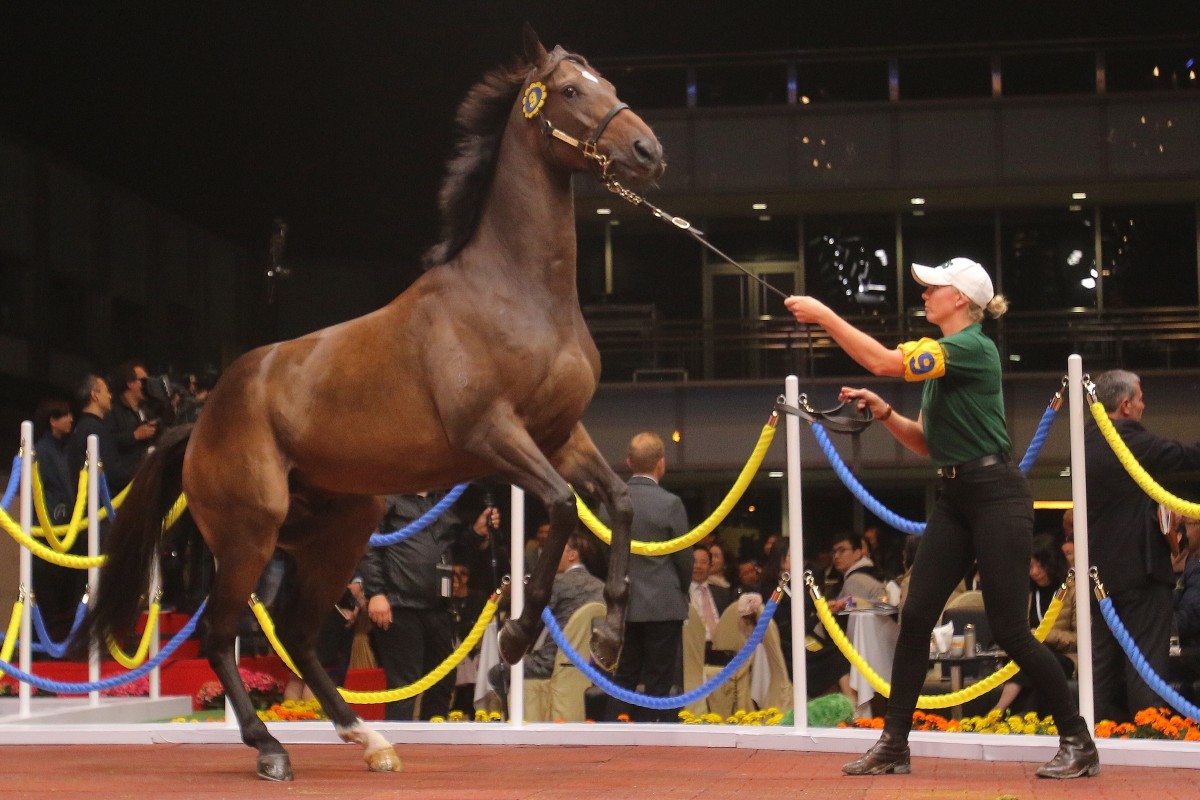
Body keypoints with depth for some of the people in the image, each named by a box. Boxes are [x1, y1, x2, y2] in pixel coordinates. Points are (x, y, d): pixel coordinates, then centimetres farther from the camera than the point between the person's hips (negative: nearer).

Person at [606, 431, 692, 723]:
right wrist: (682, 590, 14)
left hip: (623, 606, 4)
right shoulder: (669, 504, -12)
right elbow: (684, 558, -5)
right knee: (659, 683, 2)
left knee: (623, 680, 10)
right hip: (663, 605, -4)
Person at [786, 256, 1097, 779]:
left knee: (1009, 629, -7)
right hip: (955, 498, 9)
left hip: (995, 495, -9)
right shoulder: (940, 358, 15)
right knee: (915, 617, 1)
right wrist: (883, 412, 1)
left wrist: (824, 316, -18)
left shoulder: (973, 348, -14)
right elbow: (926, 443, 17)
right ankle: (893, 745, 5)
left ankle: (1078, 743, 5)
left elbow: (884, 361, -24)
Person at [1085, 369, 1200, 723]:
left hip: (1101, 570, 8)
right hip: (1139, 568, -8)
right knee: (1146, 658, -5)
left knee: (1105, 661, 11)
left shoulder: (1088, 441, 11)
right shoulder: (1130, 441, -15)